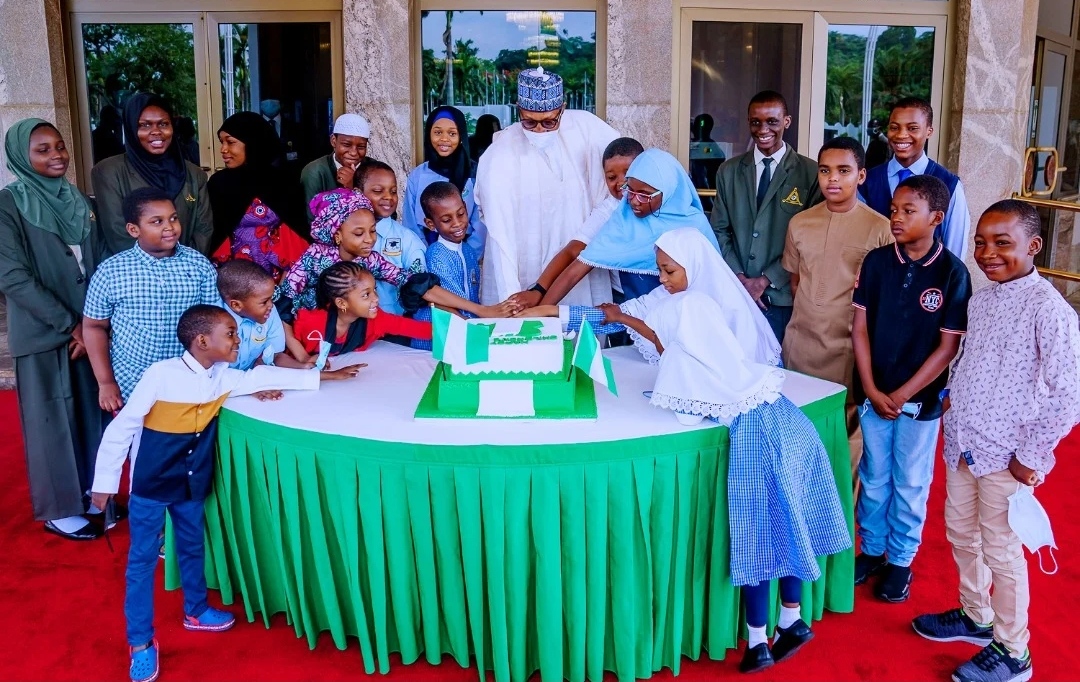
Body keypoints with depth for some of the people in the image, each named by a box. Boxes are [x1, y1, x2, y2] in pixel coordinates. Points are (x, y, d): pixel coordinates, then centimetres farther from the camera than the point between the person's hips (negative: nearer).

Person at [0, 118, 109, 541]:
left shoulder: (78, 201, 7)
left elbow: (101, 264, 6)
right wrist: (68, 324, -15)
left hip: (89, 329, 5)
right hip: (42, 334, -5)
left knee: (92, 412, 12)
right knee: (52, 419, 6)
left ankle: (92, 493, 29)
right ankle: (59, 509, 21)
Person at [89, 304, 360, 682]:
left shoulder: (223, 377, -5)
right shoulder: (161, 374, -22)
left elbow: (265, 376, 6)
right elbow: (122, 428, -16)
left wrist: (326, 375, 6)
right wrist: (105, 481, -12)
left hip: (193, 485, 6)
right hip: (150, 485, -6)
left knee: (193, 548, 21)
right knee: (142, 560, 4)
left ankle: (196, 610, 42)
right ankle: (141, 642, 15)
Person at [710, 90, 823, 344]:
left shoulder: (810, 172, -2)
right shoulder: (728, 171, 9)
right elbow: (720, 230, 9)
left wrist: (766, 280, -10)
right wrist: (739, 277, -5)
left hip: (783, 297, -2)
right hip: (735, 293, 3)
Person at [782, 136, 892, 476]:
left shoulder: (880, 228, -8)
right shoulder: (800, 223, 5)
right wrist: (810, 319, 11)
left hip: (850, 346, -4)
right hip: (800, 341, 4)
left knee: (846, 430, 6)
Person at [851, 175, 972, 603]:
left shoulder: (952, 272, -12)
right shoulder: (876, 261, -4)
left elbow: (948, 346, -10)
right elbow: (860, 328, -1)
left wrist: (901, 395, -12)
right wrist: (872, 390, -8)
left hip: (921, 398, -2)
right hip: (874, 394, 2)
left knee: (910, 484, 12)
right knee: (874, 477, 15)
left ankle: (900, 561, 28)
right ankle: (872, 550, 33)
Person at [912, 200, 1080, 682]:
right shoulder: (981, 300, 6)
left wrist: (1032, 455, -15)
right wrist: (952, 395, 5)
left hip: (1005, 453, -7)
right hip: (962, 443, 8)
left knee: (1001, 550, 6)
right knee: (961, 533, 21)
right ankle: (975, 616, 43)